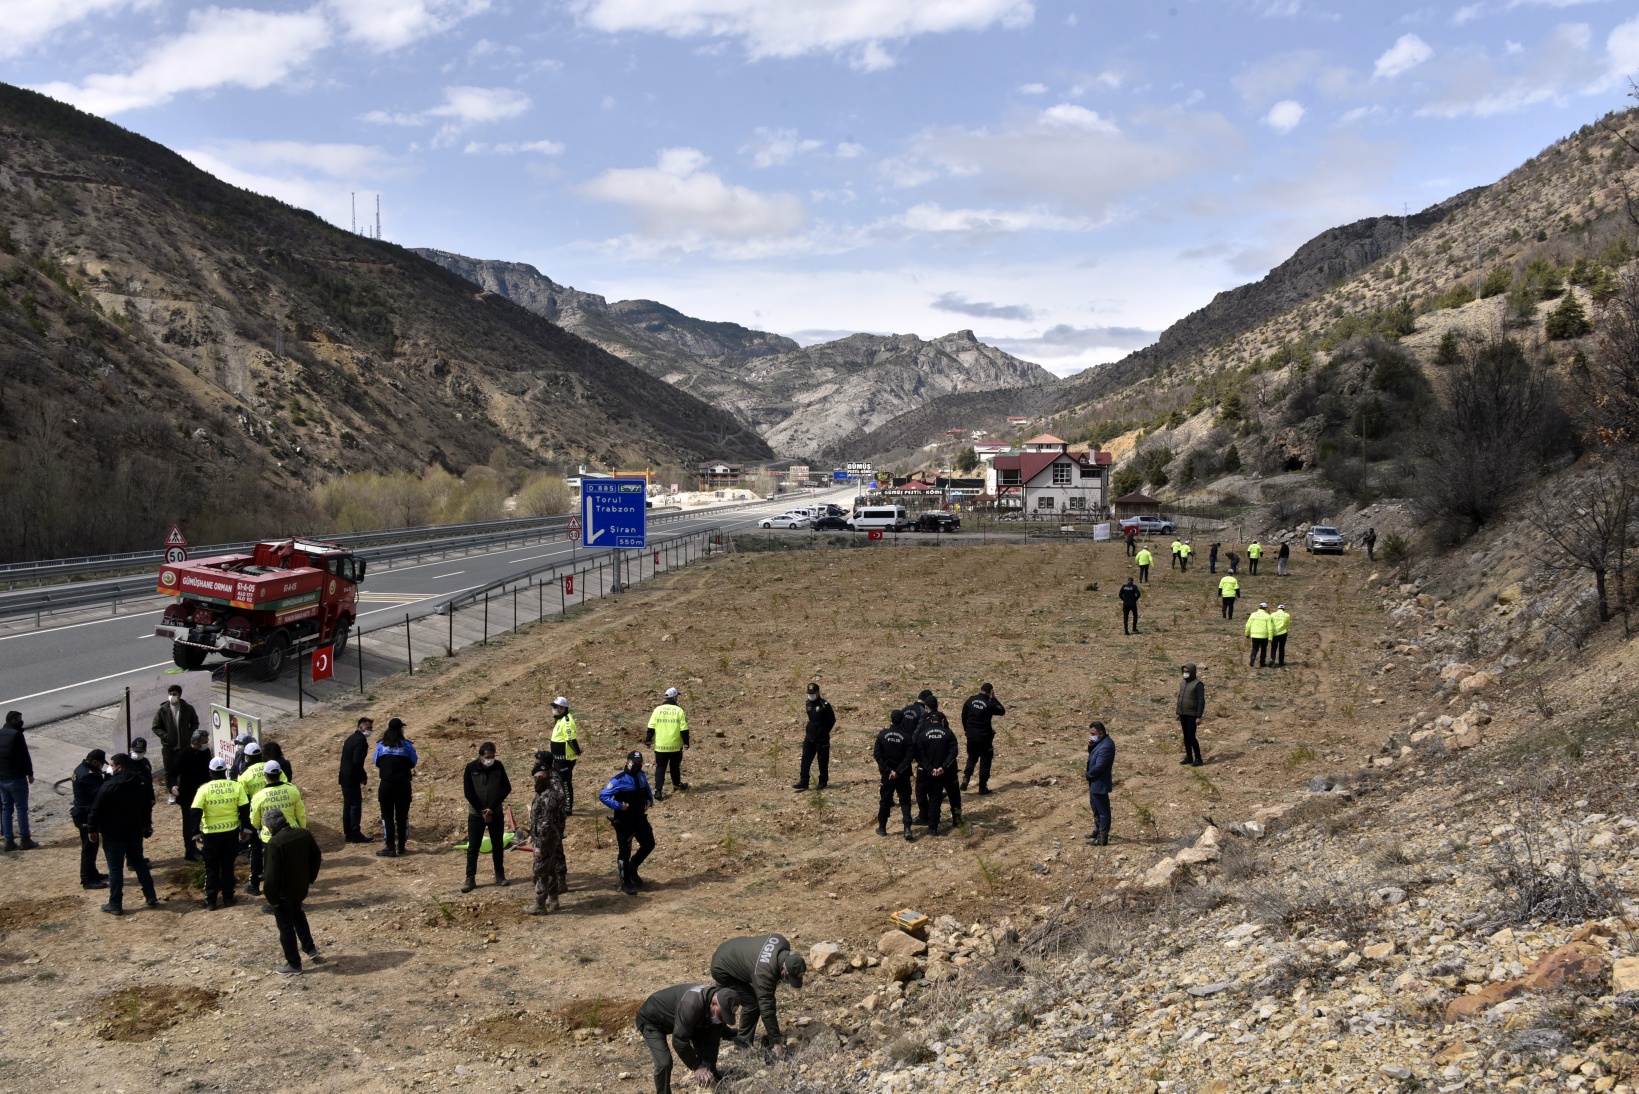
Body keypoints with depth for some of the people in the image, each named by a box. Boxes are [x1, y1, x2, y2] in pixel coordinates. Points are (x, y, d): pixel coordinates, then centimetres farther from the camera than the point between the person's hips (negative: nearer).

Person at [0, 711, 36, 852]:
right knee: (21, 809, 1)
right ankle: (25, 840, 5)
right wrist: (30, 774, -5)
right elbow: (25, 756, -15)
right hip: (16, 778, -7)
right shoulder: (16, 735, -15)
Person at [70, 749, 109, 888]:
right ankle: (87, 880, 4)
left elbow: (96, 786, 9)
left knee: (90, 845, 20)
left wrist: (103, 777, -8)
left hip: (82, 813, 11)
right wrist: (107, 778, -21)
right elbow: (99, 794, -28)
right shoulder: (86, 775, -26)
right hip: (86, 816, -11)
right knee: (89, 847, -2)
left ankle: (92, 874, 32)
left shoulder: (82, 769, 7)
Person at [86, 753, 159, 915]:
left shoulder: (108, 786, -16)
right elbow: (147, 807, 15)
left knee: (115, 869, 1)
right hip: (135, 833, 6)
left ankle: (115, 905, 6)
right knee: (140, 864, 16)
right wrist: (145, 826, 27)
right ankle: (151, 897, 19)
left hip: (113, 835, -6)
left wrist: (93, 829, -2)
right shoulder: (140, 785, 5)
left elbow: (96, 810, -13)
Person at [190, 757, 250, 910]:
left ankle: (211, 902, 13)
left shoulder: (204, 789, -10)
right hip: (232, 832, 2)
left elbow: (195, 812, -11)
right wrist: (246, 829, 6)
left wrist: (196, 833, -2)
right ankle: (228, 898, 18)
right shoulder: (236, 786, -5)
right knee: (228, 866, 14)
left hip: (211, 834, -2)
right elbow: (245, 809, -4)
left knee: (212, 868, 11)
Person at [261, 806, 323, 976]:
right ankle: (310, 949, 37)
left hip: (283, 892, -7)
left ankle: (294, 964, 20)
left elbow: (272, 874, -25)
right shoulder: (304, 833, -6)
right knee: (298, 916, 32)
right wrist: (310, 877, 18)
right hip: (301, 886, 7)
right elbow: (316, 857, 5)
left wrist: (271, 897, -13)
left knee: (286, 927, 9)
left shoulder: (274, 843, -26)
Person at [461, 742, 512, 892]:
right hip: (476, 814, -1)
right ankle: (470, 879, 6)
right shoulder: (471, 768, -11)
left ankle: (500, 875, 21)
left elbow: (506, 788, -7)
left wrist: (492, 808, -14)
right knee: (473, 847, 0)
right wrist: (481, 811, -12)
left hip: (496, 813, 2)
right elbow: (468, 792, -9)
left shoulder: (498, 766, -7)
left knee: (498, 845, 9)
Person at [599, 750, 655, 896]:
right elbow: (603, 796, -20)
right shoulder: (619, 779, -20)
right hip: (624, 822, -7)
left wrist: (650, 800, 0)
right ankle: (625, 883, 19)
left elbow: (648, 791, 20)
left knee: (649, 844, 16)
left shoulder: (642, 776, 3)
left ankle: (631, 869, 36)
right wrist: (619, 805, -26)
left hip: (640, 818, 7)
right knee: (625, 852, 4)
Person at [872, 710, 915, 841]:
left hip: (887, 773, 1)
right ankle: (907, 828, -10)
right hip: (903, 775, -1)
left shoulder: (883, 735, -5)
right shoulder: (906, 737, -9)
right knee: (905, 801, 4)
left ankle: (882, 828, 21)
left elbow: (877, 754, -9)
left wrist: (888, 770, -9)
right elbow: (909, 757, -14)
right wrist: (898, 771, -13)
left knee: (885, 801, 13)